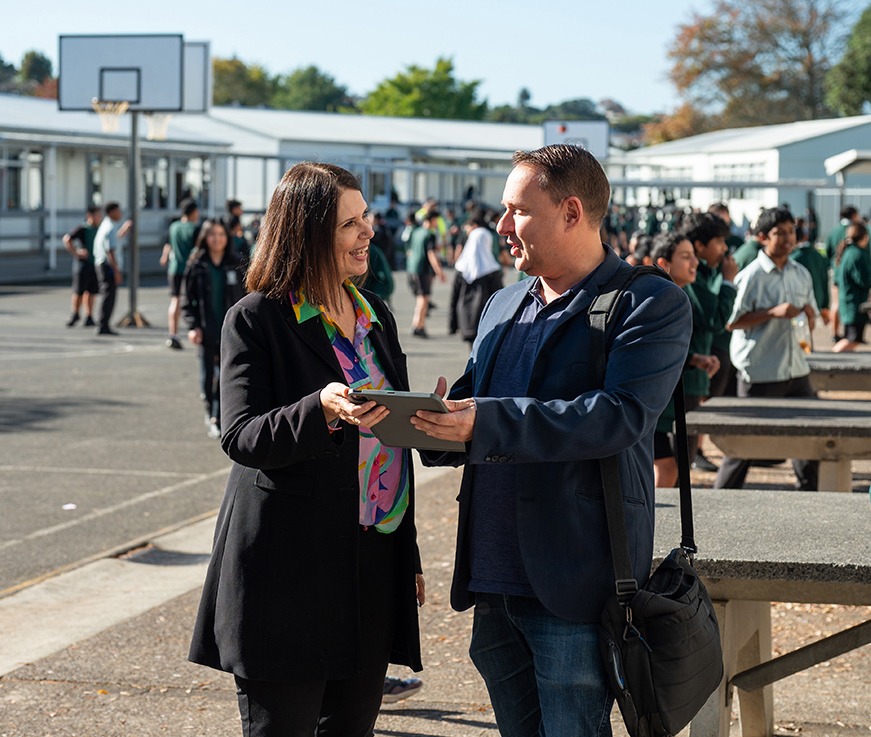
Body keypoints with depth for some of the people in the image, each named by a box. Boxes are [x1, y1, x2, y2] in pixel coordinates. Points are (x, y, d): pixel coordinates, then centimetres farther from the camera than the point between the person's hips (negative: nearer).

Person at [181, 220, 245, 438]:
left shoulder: (235, 264, 2)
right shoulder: (196, 265, 1)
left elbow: (245, 295, 5)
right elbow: (187, 298, 3)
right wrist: (192, 326, -6)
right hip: (206, 331, 0)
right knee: (207, 375, 5)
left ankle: (218, 419, 4)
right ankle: (211, 413, 23)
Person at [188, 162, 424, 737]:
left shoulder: (377, 316, 14)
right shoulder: (255, 319, -6)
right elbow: (242, 437, -14)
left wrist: (409, 554, 18)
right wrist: (322, 411, -32)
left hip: (373, 570, 6)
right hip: (288, 570, -6)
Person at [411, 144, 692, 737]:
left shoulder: (651, 305, -7)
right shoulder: (504, 307, 18)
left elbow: (619, 416, -21)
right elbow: (468, 399, 19)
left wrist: (488, 423, -28)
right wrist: (438, 424, -7)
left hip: (572, 592, -7)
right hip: (493, 581, 7)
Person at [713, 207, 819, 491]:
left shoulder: (801, 273, 10)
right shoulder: (751, 276, -10)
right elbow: (732, 321, -13)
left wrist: (808, 314, -4)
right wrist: (774, 312, -21)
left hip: (797, 369, 6)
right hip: (760, 372, -6)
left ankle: (810, 494, 25)